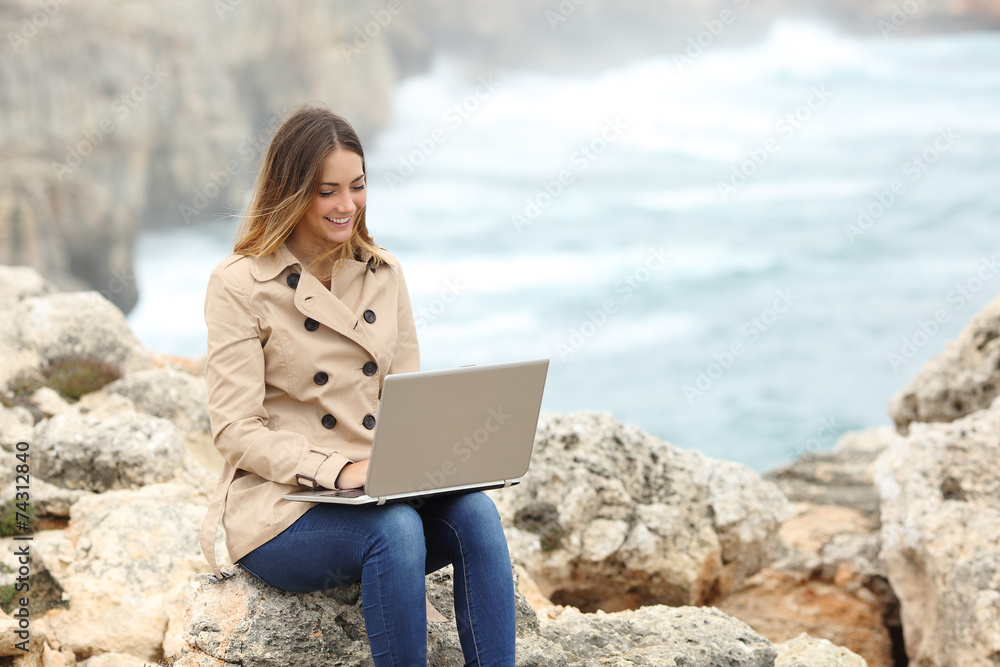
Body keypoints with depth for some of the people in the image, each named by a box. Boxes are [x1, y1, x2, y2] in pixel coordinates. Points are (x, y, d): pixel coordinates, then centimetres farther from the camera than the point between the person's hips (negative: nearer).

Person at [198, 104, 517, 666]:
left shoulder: (383, 273, 11)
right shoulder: (239, 286, -6)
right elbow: (238, 431, -11)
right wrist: (339, 470, -24)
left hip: (377, 491, 5)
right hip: (277, 507, -5)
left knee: (474, 512, -26)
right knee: (394, 528, -34)